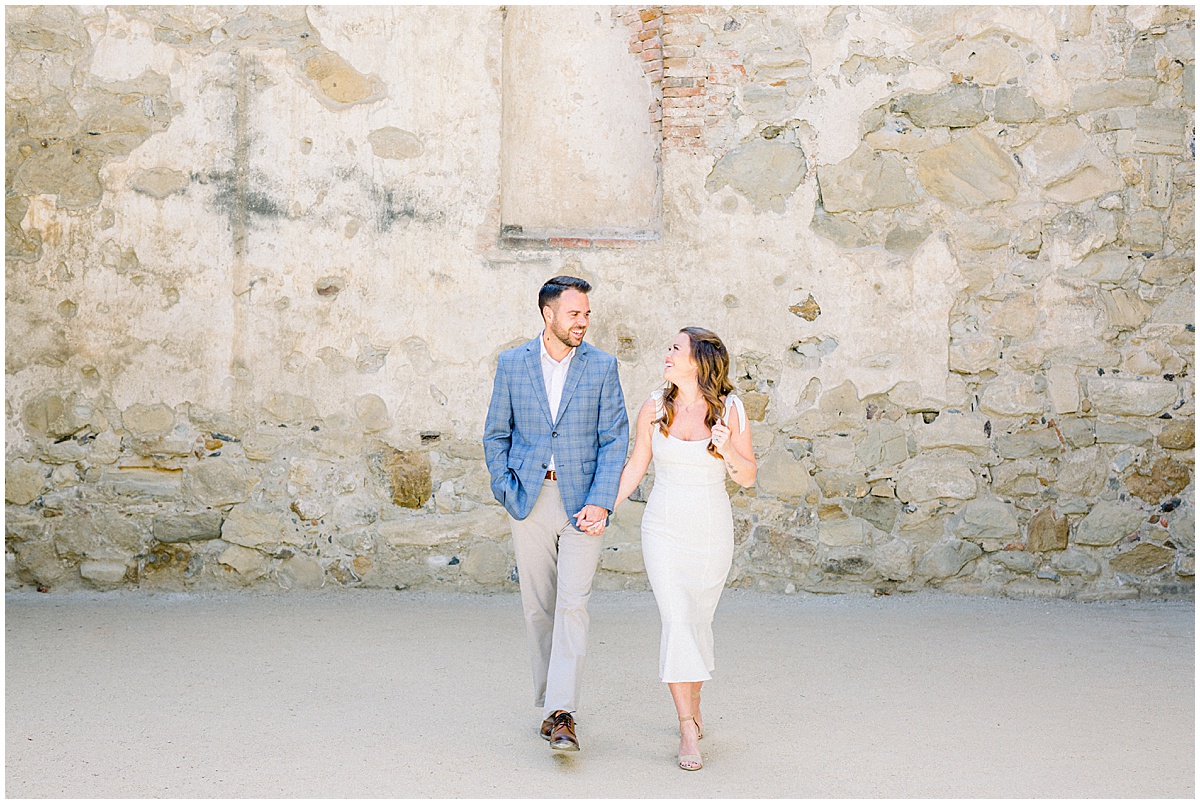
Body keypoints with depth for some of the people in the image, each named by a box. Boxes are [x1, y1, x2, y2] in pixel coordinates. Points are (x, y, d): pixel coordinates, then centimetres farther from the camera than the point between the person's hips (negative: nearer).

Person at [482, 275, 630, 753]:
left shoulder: (602, 366, 1)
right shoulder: (512, 364, 4)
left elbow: (614, 439, -1)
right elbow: (495, 435, 10)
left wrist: (600, 503, -11)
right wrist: (506, 491, -1)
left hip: (581, 501, -2)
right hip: (530, 499, 2)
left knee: (572, 605, -12)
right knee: (537, 607, 9)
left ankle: (561, 715, -12)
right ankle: (549, 703, 23)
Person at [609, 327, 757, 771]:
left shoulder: (730, 409, -4)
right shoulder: (654, 407, 0)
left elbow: (749, 477, 0)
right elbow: (634, 467, 8)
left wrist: (727, 451, -19)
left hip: (712, 530, 0)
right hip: (664, 529, 0)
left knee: (698, 621, 10)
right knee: (676, 620, -12)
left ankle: (693, 704, 35)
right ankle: (688, 731, -9)